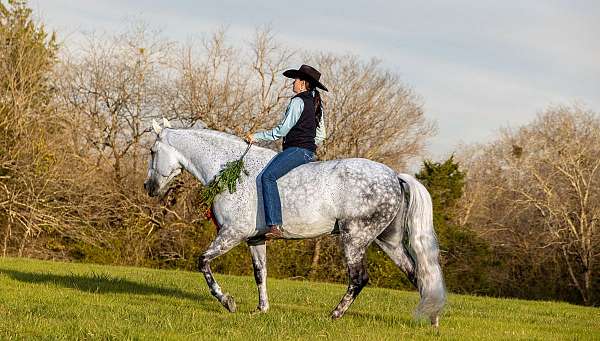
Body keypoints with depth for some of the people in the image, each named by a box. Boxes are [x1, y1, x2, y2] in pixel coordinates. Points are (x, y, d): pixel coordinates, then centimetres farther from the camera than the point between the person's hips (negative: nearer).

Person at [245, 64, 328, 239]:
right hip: (310, 152, 11)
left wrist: (256, 136, -5)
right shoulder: (316, 103, 20)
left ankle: (275, 226, -39)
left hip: (297, 149, -11)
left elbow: (282, 130, -11)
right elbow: (321, 135, 23)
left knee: (267, 176, -26)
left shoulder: (298, 101, -9)